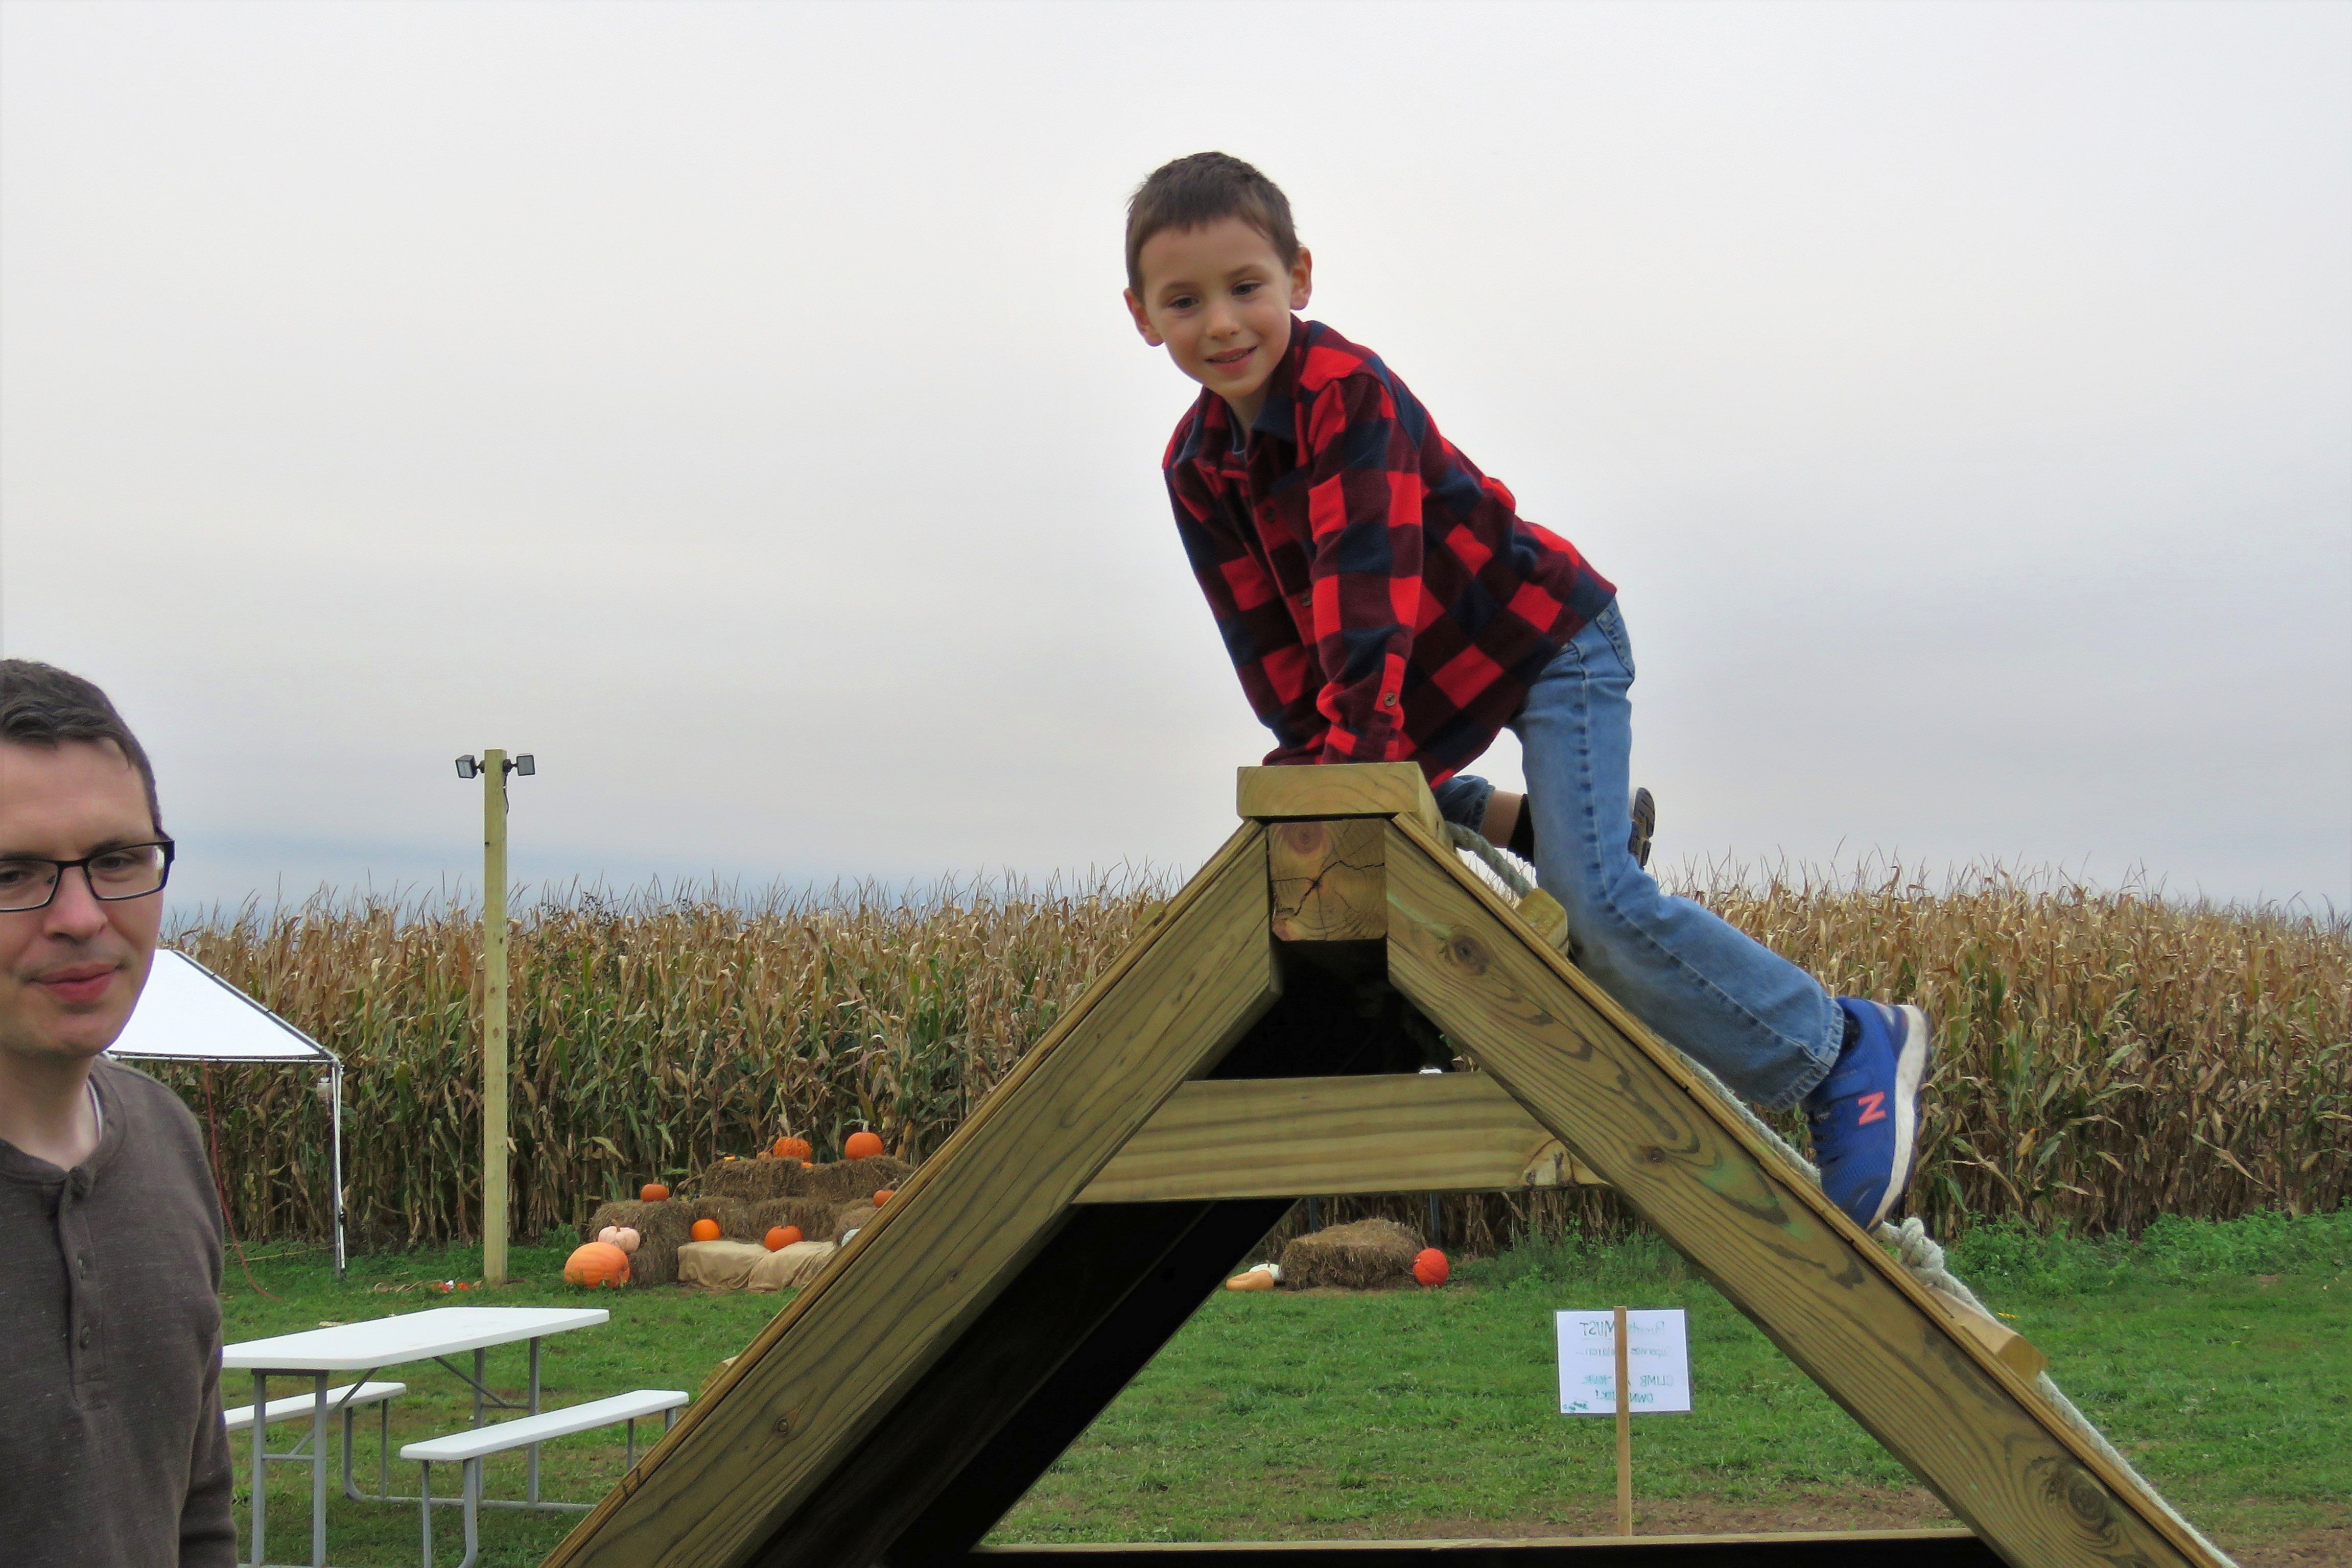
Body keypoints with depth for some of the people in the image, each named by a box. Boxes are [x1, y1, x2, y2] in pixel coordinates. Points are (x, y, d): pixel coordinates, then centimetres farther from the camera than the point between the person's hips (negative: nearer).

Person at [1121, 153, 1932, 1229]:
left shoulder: (1350, 394, -25)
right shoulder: (1195, 470, -2)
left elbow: (1368, 596, -33)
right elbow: (1271, 644, 2)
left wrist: (1356, 749, -40)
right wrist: (1309, 756, -6)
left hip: (1550, 642, -8)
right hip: (1433, 686, 8)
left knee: (1593, 900, -23)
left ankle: (1845, 1049, -12)